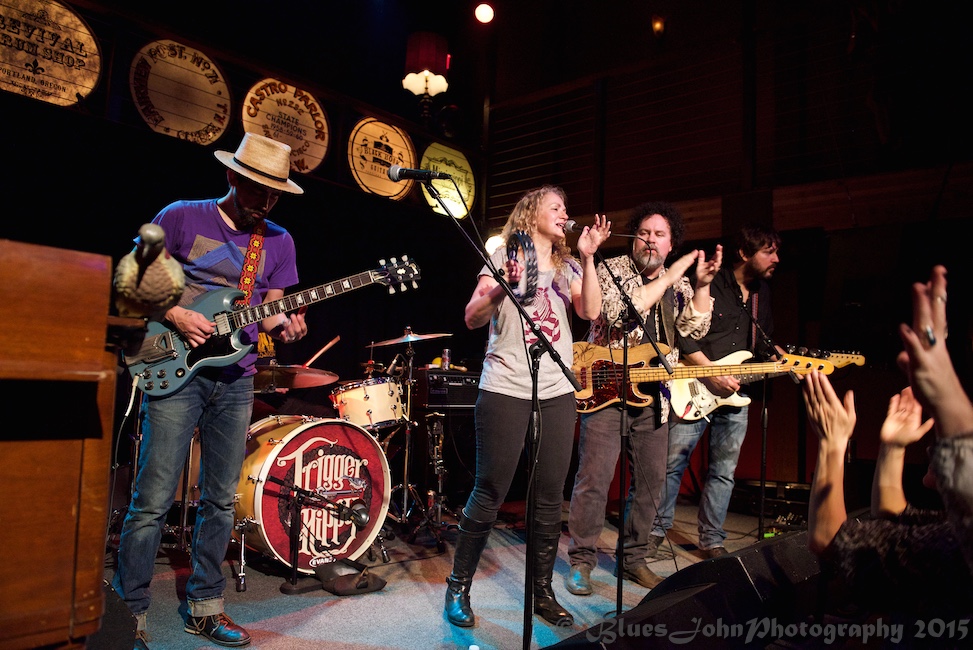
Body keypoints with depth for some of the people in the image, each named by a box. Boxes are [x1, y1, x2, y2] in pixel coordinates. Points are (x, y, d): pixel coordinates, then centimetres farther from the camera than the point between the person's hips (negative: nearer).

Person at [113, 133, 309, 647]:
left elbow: (269, 310, 10)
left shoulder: (279, 242, 10)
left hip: (235, 380, 4)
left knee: (220, 500, 9)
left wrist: (284, 325, -13)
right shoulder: (181, 217, 0)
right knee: (153, 500, -3)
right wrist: (174, 315, -14)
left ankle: (204, 606, 23)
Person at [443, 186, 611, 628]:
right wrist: (499, 289, -20)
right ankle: (458, 587, 15)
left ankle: (542, 592, 22)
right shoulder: (505, 255, 3)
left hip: (557, 393, 5)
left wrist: (587, 258, -6)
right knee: (489, 494, -2)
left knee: (550, 499, 8)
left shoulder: (567, 267, 16)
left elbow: (591, 311, 0)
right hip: (506, 390, -4)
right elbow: (472, 319, -3)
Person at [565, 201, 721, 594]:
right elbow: (619, 310, -21)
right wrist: (669, 277, -17)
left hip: (654, 395, 5)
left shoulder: (679, 285, 12)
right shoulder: (611, 270, -2)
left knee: (651, 480, 10)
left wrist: (702, 285, -9)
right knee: (594, 478, -6)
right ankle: (582, 560, 8)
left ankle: (634, 558, 26)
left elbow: (695, 330, 1)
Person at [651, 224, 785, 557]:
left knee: (724, 472, 11)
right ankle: (657, 528, 19)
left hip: (736, 395, 6)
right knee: (673, 462, 2)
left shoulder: (762, 292, 12)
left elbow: (764, 342, 22)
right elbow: (682, 335, -16)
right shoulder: (710, 284, -11)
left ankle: (712, 540, 23)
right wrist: (712, 372, -20)